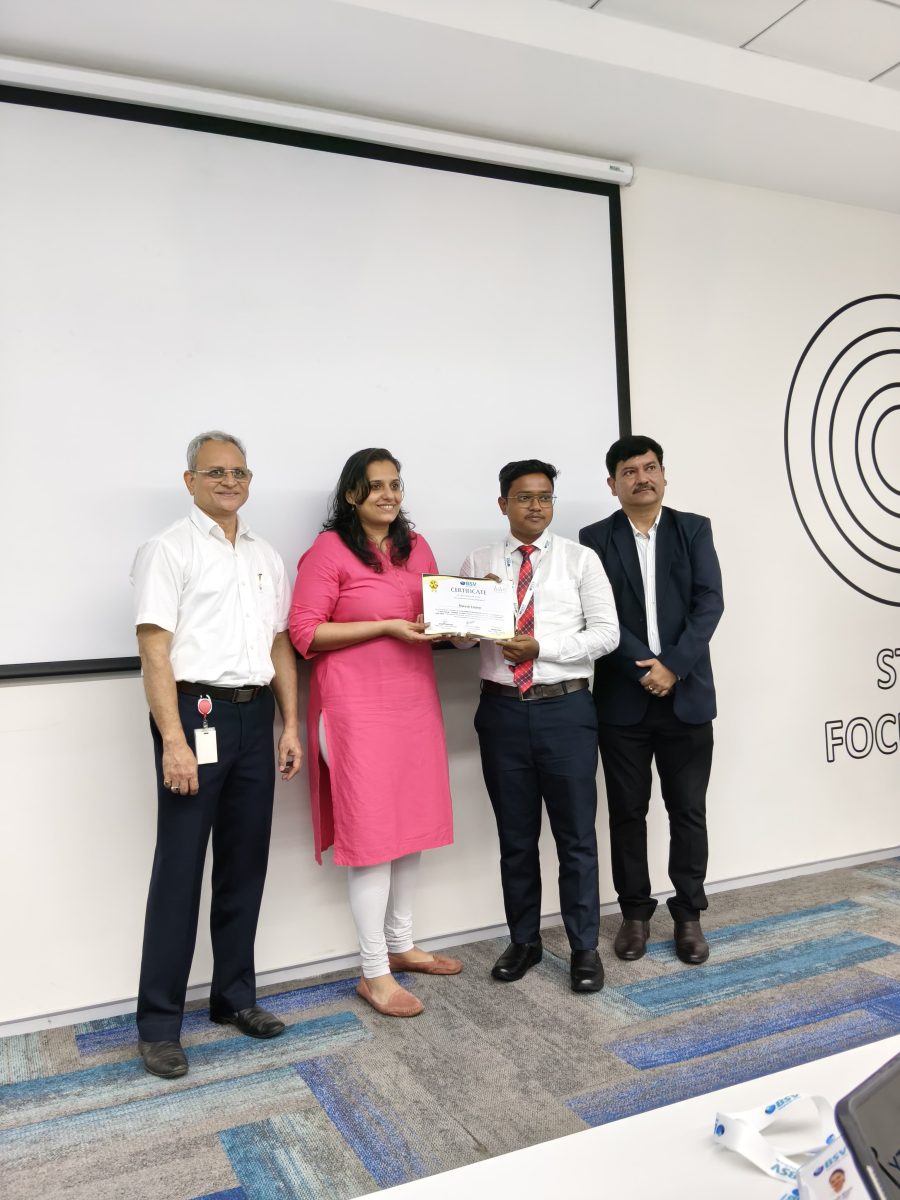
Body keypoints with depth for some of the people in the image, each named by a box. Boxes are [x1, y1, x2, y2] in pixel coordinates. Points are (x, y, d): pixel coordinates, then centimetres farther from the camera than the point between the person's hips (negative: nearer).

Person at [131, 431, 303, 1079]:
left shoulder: (267, 557, 15)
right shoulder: (169, 550, -3)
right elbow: (155, 650, -10)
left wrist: (291, 726, 10)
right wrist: (174, 740, -17)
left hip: (255, 715, 6)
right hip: (196, 713, -6)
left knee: (246, 864, 13)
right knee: (180, 871, 1)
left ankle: (235, 995, 28)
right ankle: (159, 1023, 14)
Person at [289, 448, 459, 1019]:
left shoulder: (416, 546, 12)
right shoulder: (329, 549, -7)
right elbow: (304, 632, -11)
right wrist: (387, 627, -16)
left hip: (415, 701, 7)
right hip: (358, 707, -6)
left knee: (413, 823, 13)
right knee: (371, 831, -2)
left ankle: (401, 944, 31)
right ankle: (375, 973, 12)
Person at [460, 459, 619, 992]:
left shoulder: (580, 559, 0)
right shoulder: (479, 563, 7)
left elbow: (606, 633, -5)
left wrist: (541, 646, -16)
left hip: (565, 708, -2)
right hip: (502, 710, 2)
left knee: (577, 834, 7)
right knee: (516, 836, 14)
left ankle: (585, 947, 23)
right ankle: (524, 940, 31)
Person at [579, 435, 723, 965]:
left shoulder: (694, 529, 6)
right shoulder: (596, 539, 3)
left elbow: (709, 602, -4)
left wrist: (672, 666, -14)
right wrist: (644, 667, -15)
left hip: (687, 694, 1)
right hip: (623, 697, 0)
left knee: (689, 810, 8)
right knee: (627, 811, 8)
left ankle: (688, 913, 23)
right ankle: (636, 911, 24)